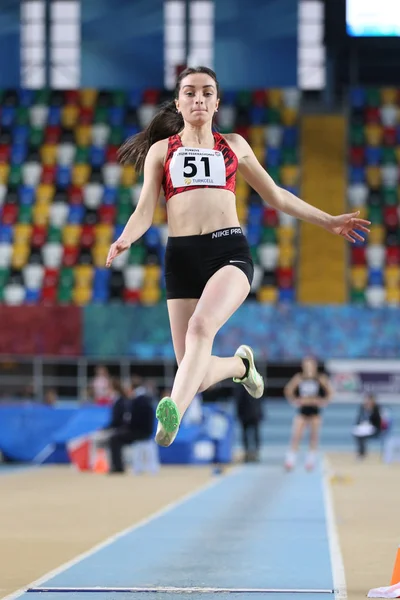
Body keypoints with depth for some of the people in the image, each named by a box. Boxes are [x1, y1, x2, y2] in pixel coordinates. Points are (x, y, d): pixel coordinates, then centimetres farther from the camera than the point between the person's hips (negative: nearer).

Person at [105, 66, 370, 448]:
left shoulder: (234, 145, 19)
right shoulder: (161, 150, 15)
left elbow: (276, 196, 28)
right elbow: (145, 211, 6)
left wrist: (329, 222, 26)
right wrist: (124, 240, -16)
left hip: (229, 250, -1)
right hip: (182, 256, 1)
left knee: (201, 326, -33)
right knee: (196, 376, -2)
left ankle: (174, 413, -49)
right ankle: (240, 364, 33)